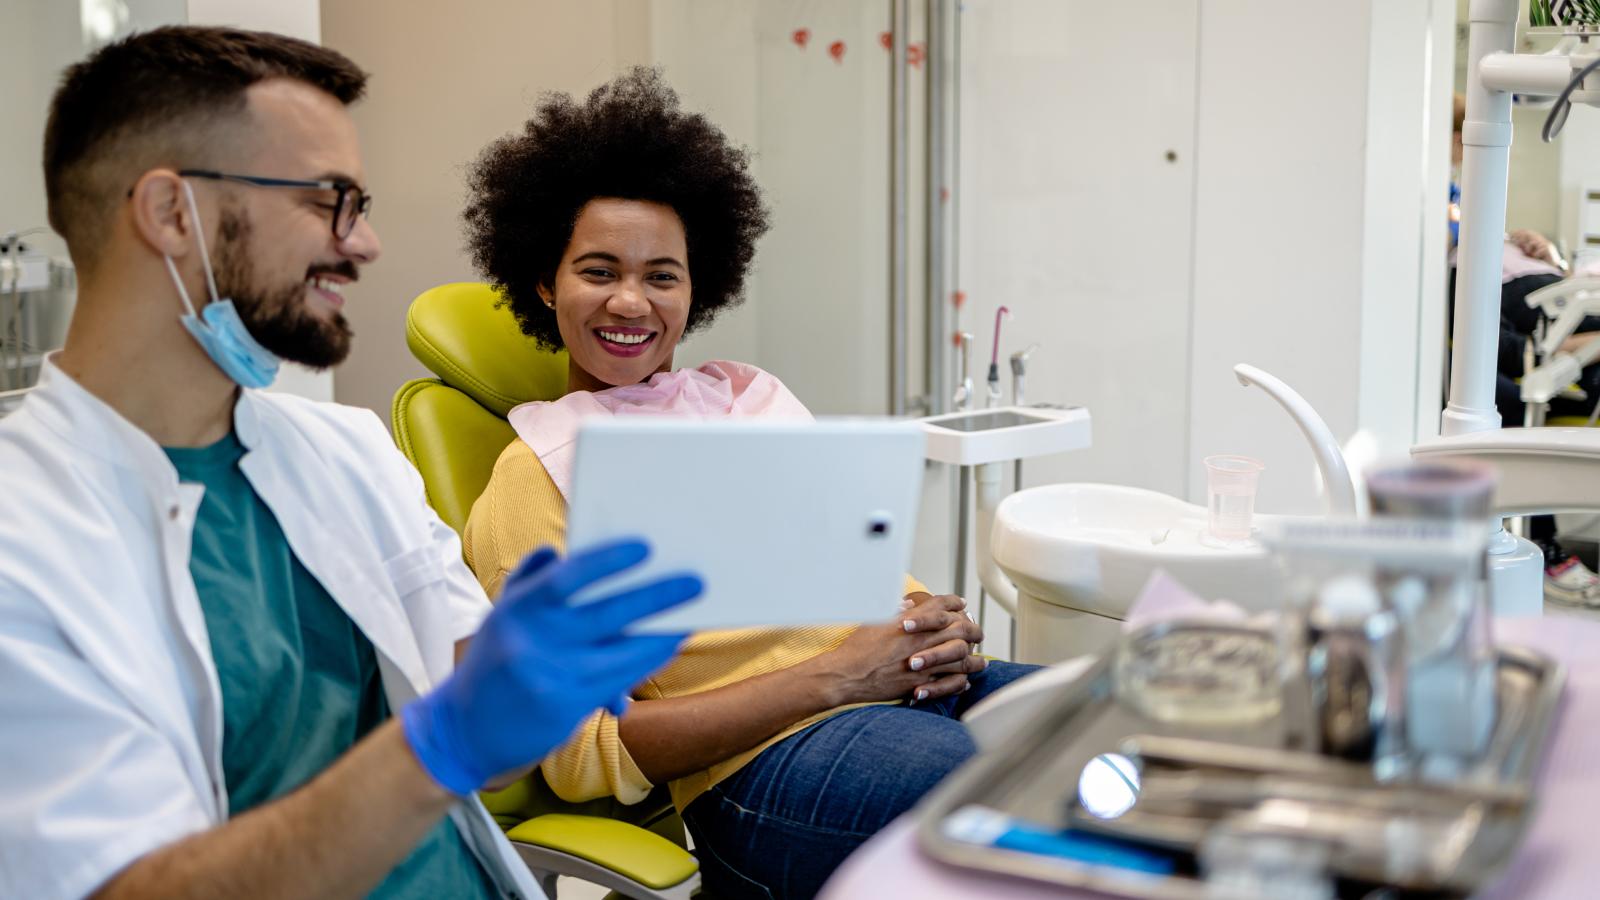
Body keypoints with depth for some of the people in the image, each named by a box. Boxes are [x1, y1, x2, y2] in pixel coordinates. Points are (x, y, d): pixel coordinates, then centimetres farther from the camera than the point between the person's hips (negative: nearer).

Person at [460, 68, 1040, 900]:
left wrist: (939, 621, -2)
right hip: (769, 764, -7)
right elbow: (582, 755, -6)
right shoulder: (535, 476, 2)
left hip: (926, 691, 7)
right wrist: (833, 674, -12)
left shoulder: (747, 395, 20)